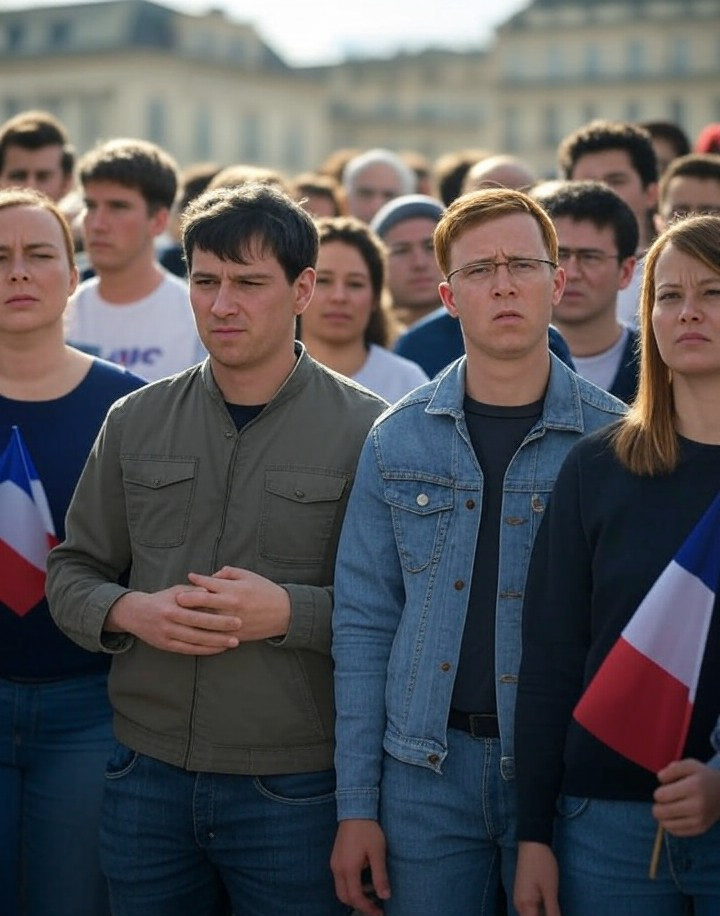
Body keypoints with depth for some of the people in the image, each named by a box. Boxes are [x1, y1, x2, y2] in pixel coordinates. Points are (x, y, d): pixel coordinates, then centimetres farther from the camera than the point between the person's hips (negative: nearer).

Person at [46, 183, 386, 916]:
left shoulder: (365, 431, -6)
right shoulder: (135, 422, 6)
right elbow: (71, 572, 11)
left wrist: (289, 613, -21)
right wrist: (132, 612, -9)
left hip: (296, 790, -3)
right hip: (148, 776, 3)